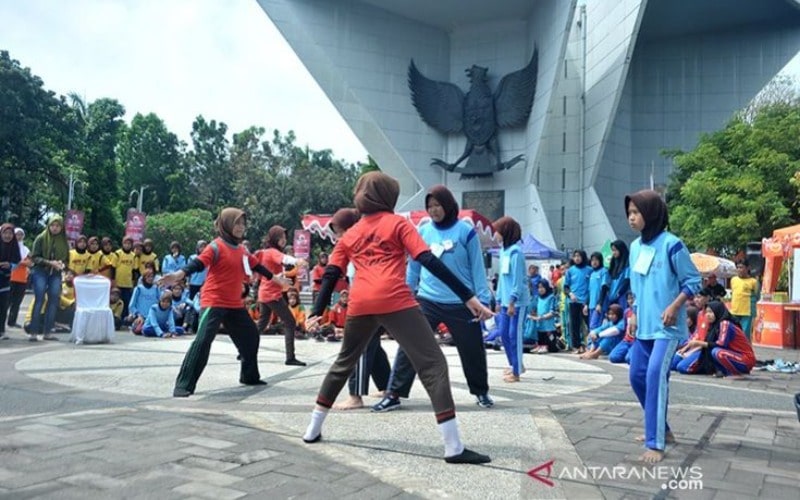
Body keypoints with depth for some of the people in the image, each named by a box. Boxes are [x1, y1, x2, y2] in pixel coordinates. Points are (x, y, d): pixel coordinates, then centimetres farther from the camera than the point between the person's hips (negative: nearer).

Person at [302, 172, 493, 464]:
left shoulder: (349, 235, 24)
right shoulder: (397, 223, 11)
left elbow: (331, 275, 17)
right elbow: (429, 261, 0)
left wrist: (317, 313, 21)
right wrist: (468, 297, -3)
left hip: (360, 306, 5)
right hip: (395, 302, -5)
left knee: (344, 363, 26)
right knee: (433, 364, -2)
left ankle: (313, 429, 33)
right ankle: (454, 447, -9)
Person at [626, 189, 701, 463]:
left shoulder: (671, 244, -13)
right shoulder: (635, 247, 8)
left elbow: (693, 280, -9)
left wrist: (674, 307, -19)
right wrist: (635, 314, 15)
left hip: (667, 325, -8)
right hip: (644, 325, 8)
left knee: (655, 376, -16)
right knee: (637, 376, 11)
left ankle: (655, 443, -11)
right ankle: (661, 428, 29)